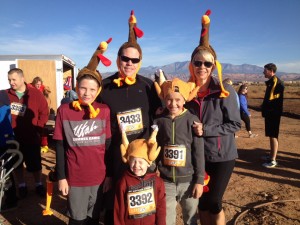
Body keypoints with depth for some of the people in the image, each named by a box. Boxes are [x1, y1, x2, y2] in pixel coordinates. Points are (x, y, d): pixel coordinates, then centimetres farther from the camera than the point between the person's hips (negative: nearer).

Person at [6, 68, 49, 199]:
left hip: (31, 138, -2)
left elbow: (44, 113, -3)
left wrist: (38, 130, -7)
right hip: (13, 138, 2)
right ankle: (22, 185, 35)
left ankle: (38, 185, 31)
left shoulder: (36, 94, -7)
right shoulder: (6, 95, -2)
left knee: (35, 163, 11)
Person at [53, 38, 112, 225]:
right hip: (75, 178, -1)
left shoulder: (104, 111, -4)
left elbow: (108, 145, 1)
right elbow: (60, 147, -2)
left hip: (99, 177, 1)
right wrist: (61, 177, -2)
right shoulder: (64, 111, -7)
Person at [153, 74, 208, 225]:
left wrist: (199, 180, -4)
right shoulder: (158, 121, -5)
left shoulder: (192, 121, -8)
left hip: (188, 180, 0)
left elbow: (199, 153, -5)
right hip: (165, 181, 1)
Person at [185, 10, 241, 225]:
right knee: (201, 201, 15)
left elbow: (235, 124, -12)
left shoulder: (224, 90, -13)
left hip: (221, 155, -3)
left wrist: (206, 130, -21)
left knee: (213, 202, 5)